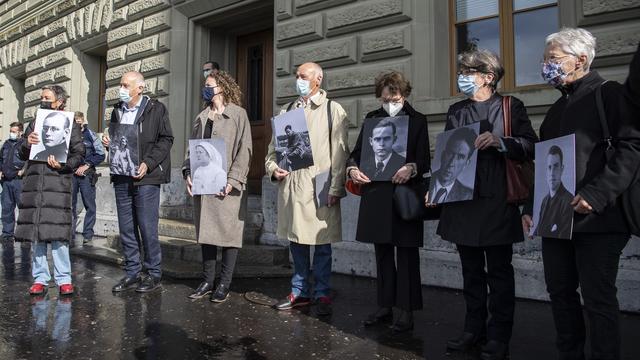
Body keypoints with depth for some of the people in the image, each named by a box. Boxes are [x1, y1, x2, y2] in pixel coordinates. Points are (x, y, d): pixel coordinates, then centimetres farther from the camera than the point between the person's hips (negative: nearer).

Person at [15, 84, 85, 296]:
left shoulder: (70, 125, 8)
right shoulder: (34, 124, 19)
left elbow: (79, 155, 2)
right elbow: (21, 154, 16)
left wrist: (63, 165, -16)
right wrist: (26, 143, -5)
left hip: (58, 183, -4)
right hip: (33, 183, 4)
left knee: (57, 232, -7)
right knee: (35, 232, 4)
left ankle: (63, 279, 2)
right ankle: (40, 279, 13)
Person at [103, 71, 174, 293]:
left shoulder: (156, 109, -1)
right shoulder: (117, 110, 17)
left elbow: (166, 139, -6)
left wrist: (147, 163, -15)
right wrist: (107, 141, 4)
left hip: (146, 177, -6)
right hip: (121, 177, 6)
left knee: (147, 227, -4)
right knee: (126, 229, 9)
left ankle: (154, 273, 9)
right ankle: (132, 273, 19)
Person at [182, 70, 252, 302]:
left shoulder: (238, 114, 1)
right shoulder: (201, 118, 19)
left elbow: (244, 150, -6)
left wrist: (232, 180, -15)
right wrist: (188, 173, 2)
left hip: (227, 186, -6)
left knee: (228, 234, -1)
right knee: (205, 232, 9)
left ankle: (224, 285, 8)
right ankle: (207, 281, 19)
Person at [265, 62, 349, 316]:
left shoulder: (332, 109, 3)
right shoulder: (286, 111, 17)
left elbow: (339, 152, -3)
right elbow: (273, 147, 19)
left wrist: (336, 188, -10)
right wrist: (273, 168, 0)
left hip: (319, 187, -4)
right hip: (290, 184, 5)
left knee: (321, 243, 2)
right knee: (296, 242, 12)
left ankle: (322, 295, 15)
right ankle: (299, 292, 25)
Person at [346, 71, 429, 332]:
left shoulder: (417, 121, 3)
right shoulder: (372, 119, 12)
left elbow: (424, 160, -2)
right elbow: (356, 151, 11)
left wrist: (411, 168, -23)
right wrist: (352, 168, -9)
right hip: (375, 195, 4)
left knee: (407, 254, 2)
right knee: (382, 253, 12)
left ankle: (406, 311, 13)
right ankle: (385, 306, 25)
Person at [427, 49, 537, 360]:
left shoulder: (510, 107, 1)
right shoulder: (456, 111, 14)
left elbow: (530, 146, -5)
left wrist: (500, 142, -21)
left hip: (496, 202, -5)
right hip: (462, 199, 5)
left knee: (499, 271, 4)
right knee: (471, 271, 13)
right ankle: (474, 329, 25)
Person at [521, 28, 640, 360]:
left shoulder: (610, 94, -1)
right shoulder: (558, 108, 20)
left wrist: (597, 195, -22)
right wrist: (531, 207, 15)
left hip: (596, 219, -7)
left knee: (598, 298, -1)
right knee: (560, 292, 11)